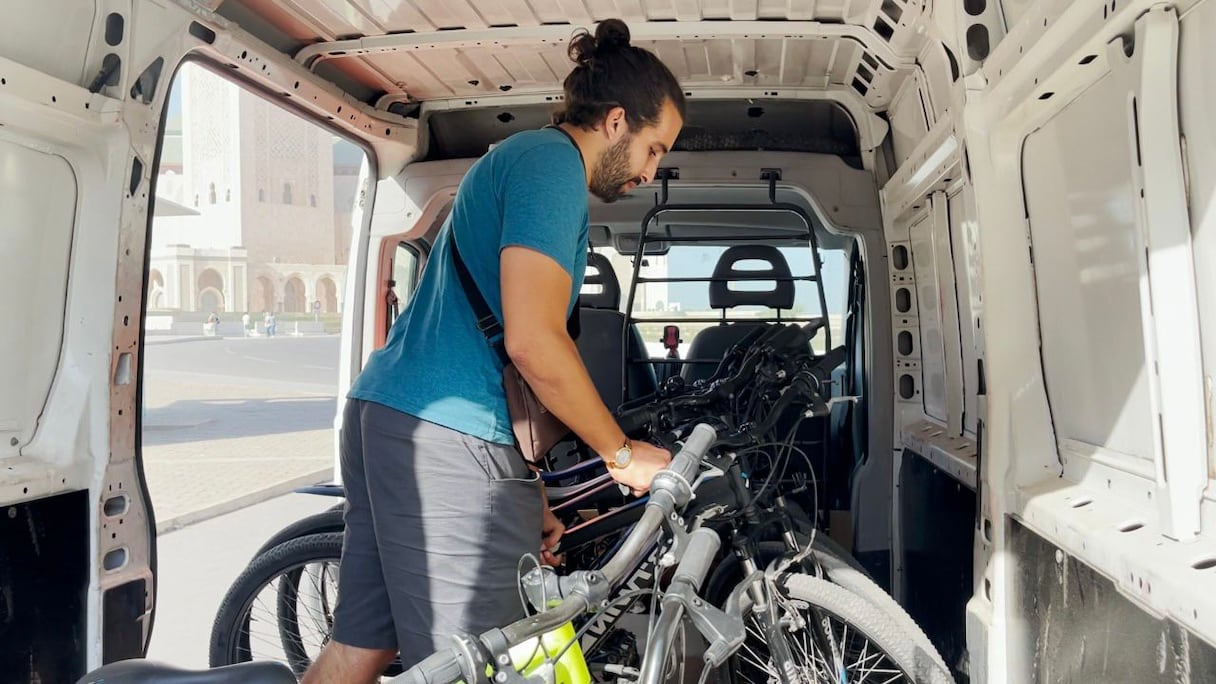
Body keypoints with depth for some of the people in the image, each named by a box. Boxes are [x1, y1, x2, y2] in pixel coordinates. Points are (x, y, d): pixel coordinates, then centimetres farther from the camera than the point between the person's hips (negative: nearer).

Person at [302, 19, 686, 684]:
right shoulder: (553, 160, -8)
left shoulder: (513, 157, 24)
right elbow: (534, 342, -20)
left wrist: (527, 495, 25)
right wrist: (622, 454, -6)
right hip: (447, 437, -11)